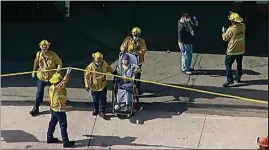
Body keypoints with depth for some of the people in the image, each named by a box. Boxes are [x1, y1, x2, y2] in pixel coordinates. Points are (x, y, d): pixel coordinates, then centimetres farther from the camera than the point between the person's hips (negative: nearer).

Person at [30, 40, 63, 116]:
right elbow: (36, 63, 10)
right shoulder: (38, 54, -6)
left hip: (52, 76, -1)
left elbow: (59, 62, -4)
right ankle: (36, 108, 9)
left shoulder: (53, 54, -14)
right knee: (39, 92, 2)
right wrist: (34, 71, 16)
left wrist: (58, 69, -18)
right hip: (41, 76, 1)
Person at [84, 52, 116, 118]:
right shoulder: (90, 67, -20)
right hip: (94, 86, -1)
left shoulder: (104, 64, -12)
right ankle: (95, 110, 36)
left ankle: (101, 111, 18)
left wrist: (113, 72, 22)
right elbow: (86, 76, -13)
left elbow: (109, 68, 11)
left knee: (102, 100, 6)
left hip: (103, 86, 1)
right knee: (95, 100, 16)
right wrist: (87, 85, -15)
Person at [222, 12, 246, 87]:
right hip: (241, 50, 6)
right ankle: (238, 78, 29)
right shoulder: (243, 26, -7)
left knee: (228, 64, 3)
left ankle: (229, 79, -6)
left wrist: (223, 32, 10)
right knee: (239, 64, 19)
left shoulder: (230, 29, -22)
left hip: (232, 51, -6)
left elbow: (225, 38, -9)